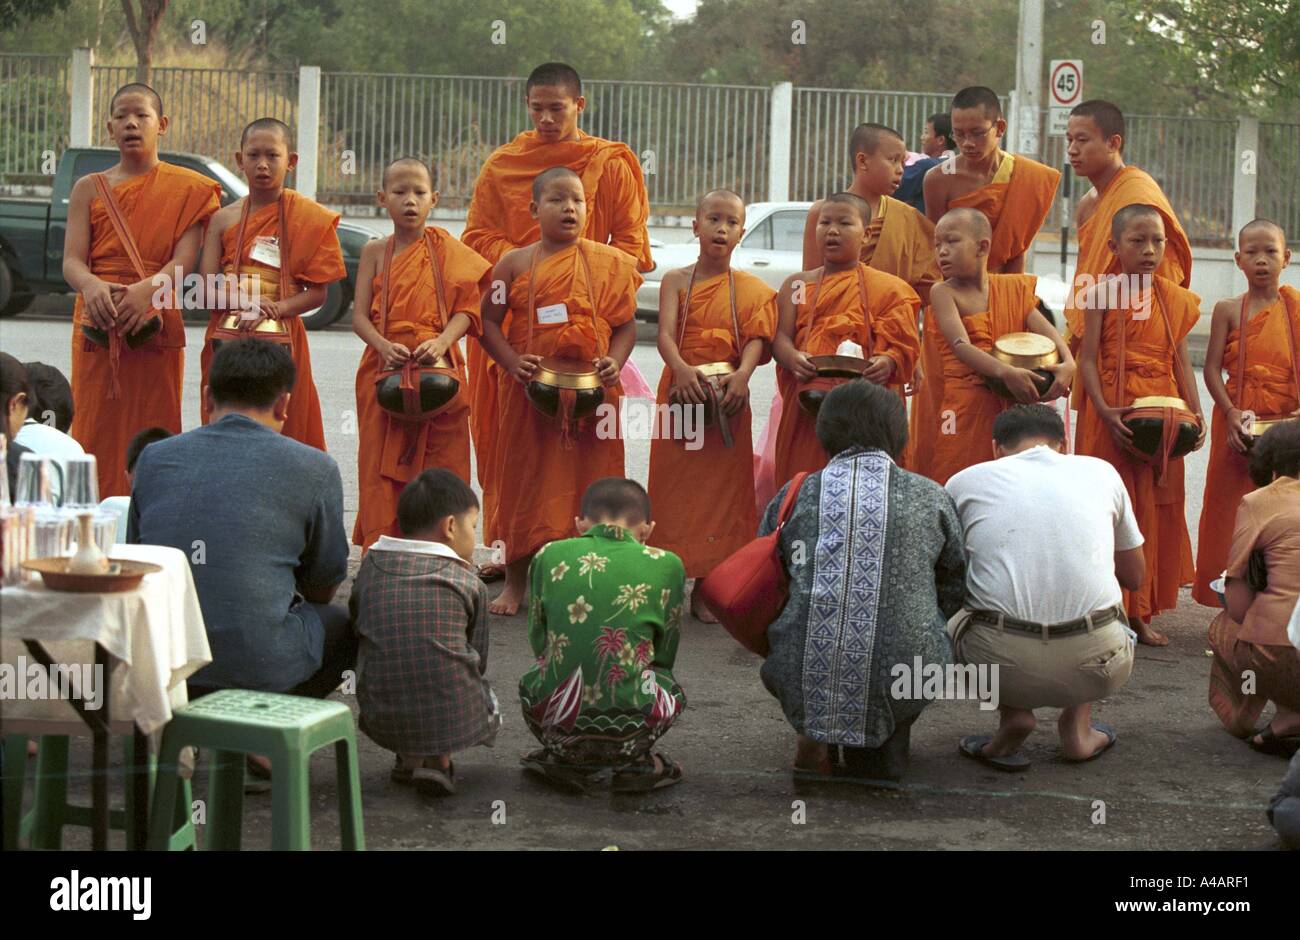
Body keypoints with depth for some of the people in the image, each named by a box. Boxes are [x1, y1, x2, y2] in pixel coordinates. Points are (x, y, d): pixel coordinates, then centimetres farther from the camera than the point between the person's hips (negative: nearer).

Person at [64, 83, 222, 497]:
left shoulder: (187, 189, 5)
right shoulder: (89, 188, 10)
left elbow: (185, 259, -8)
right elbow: (71, 260, -1)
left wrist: (147, 289, -28)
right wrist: (91, 286, -25)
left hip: (156, 330, -2)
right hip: (96, 327, 2)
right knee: (95, 432, 0)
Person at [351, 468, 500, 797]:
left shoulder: (370, 566, 8)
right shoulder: (469, 582, 1)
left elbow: (356, 627, 18)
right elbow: (478, 659, 5)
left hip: (381, 721, 2)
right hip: (455, 718, -2)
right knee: (486, 698, 30)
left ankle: (409, 758, 14)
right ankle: (438, 760, 6)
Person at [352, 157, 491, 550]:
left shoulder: (445, 249, 4)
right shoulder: (375, 251, 7)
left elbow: (465, 309, -2)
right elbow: (359, 315, 1)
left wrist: (441, 342, -21)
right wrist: (385, 347, -18)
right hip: (384, 371, 1)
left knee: (439, 470, 1)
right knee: (382, 472, 1)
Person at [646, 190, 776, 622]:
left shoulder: (749, 287, 5)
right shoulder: (676, 280, 3)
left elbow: (756, 338, -7)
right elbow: (666, 333, -9)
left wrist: (742, 375, -26)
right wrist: (682, 369, -29)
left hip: (728, 396, 1)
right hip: (680, 392, -1)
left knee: (720, 488, 3)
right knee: (673, 485, 2)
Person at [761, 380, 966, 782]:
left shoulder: (796, 495, 8)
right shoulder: (930, 497, 7)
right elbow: (955, 594, 16)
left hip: (801, 687, 1)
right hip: (902, 685, -1)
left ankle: (813, 736, 14)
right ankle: (884, 745, 14)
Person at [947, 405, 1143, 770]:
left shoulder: (965, 481, 11)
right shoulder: (1100, 471, 14)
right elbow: (1134, 576, 26)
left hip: (1000, 663, -1)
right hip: (1097, 667, 2)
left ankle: (1012, 713, 10)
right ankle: (1077, 726, 19)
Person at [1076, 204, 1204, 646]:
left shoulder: (1175, 299, 8)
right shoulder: (1103, 295, -4)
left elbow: (1181, 362, 9)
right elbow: (1088, 359, -8)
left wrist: (1196, 415, -1)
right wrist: (1105, 412, -20)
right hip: (1113, 416, -4)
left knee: (1158, 509, 7)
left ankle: (1142, 613, 17)